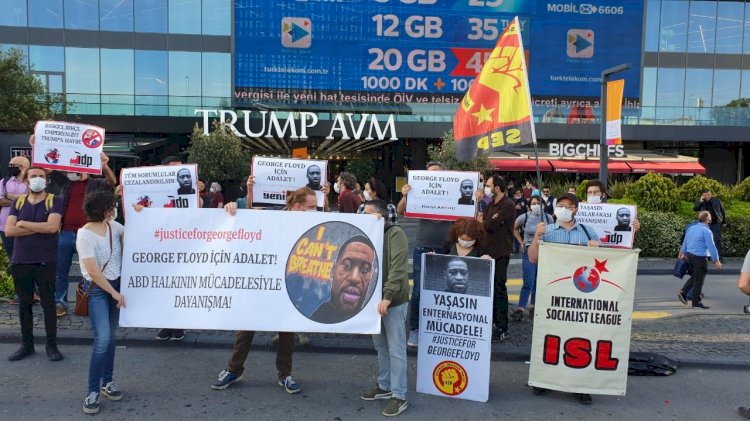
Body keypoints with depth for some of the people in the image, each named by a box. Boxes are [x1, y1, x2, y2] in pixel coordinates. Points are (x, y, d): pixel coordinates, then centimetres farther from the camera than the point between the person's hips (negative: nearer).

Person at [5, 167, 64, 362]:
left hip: (46, 262, -4)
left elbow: (52, 227, -18)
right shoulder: (18, 202, 9)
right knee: (24, 304, 10)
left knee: (48, 303, 2)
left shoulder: (54, 201, -2)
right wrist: (40, 228, -12)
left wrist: (23, 223, -8)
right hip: (20, 261, 4)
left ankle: (52, 345, 11)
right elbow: (8, 231, -4)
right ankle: (26, 344, 22)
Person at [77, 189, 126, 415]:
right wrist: (114, 293, -13)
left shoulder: (114, 226, 0)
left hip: (116, 284, 6)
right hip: (97, 289, -6)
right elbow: (93, 272, -18)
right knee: (102, 339, -13)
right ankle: (93, 391, -1)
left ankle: (107, 382, 26)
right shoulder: (85, 235, -18)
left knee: (110, 337, 12)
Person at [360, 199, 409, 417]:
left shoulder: (395, 234, -12)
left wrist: (388, 296, -24)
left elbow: (398, 269, -20)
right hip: (375, 298, 7)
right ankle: (384, 386, 32)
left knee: (396, 349, 0)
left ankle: (399, 396, 9)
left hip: (394, 300, -7)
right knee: (381, 346, 17)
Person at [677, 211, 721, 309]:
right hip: (700, 258, -8)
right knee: (699, 281, 2)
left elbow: (685, 242, 15)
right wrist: (716, 260, -8)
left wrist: (683, 253, 29)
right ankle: (696, 303, 9)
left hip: (689, 255, 8)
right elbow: (711, 247, -16)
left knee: (694, 277, 23)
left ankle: (683, 292, 13)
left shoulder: (691, 228, 6)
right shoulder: (706, 231, -17)